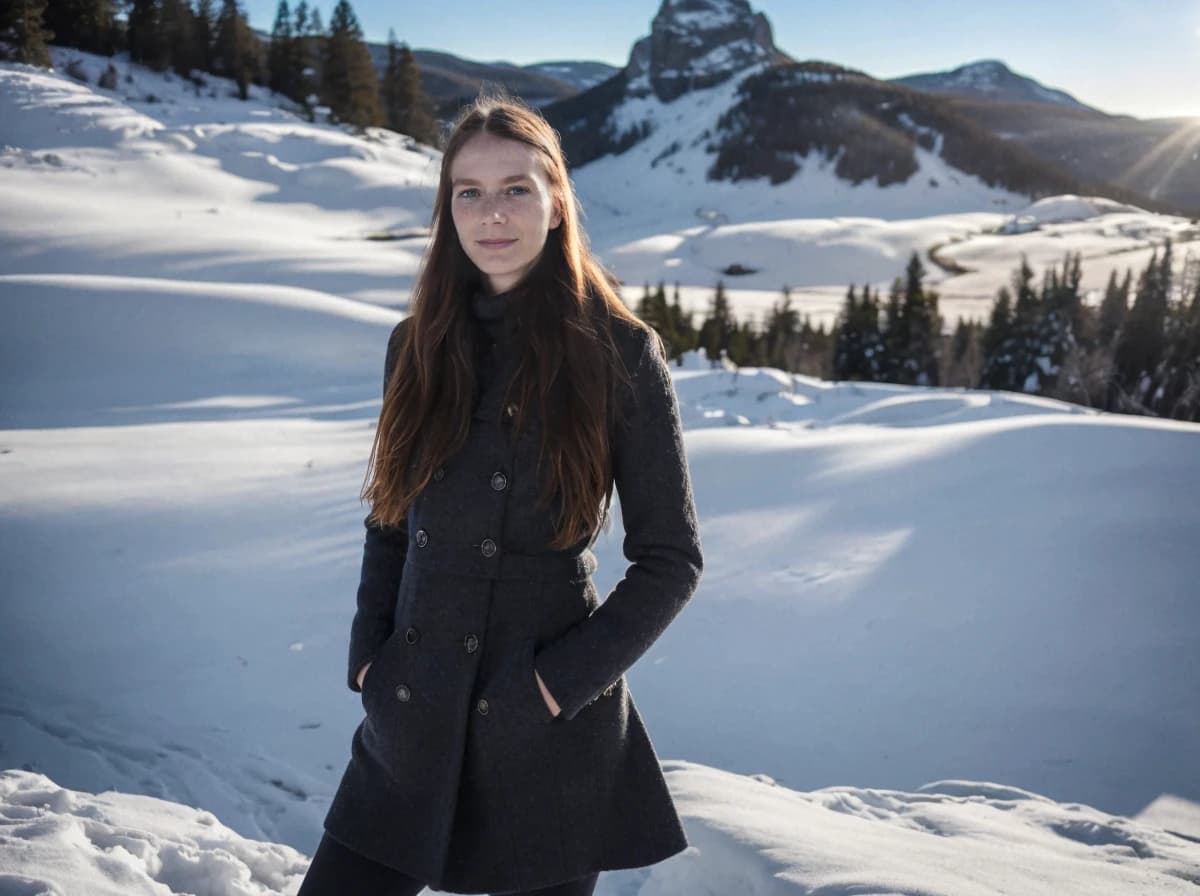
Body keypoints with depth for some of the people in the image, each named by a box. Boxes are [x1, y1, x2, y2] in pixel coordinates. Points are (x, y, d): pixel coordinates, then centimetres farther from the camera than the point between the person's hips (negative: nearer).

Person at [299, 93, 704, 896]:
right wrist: (369, 651, 2)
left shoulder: (620, 353, -9)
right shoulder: (420, 344, 4)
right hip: (413, 720, 4)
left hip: (550, 738, -3)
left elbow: (670, 559, -6)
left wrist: (564, 679, -13)